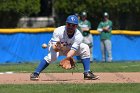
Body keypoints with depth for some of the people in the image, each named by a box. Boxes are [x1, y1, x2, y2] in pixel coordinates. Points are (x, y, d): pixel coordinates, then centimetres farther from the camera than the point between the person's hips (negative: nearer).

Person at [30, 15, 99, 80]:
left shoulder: (78, 35, -26)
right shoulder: (58, 31, -31)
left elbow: (73, 50, -33)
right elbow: (54, 46, -36)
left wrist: (67, 59, -50)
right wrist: (57, 47, -60)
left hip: (69, 49, 3)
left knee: (85, 48, -17)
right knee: (52, 55, -37)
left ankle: (87, 73, -15)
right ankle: (35, 73, -34)